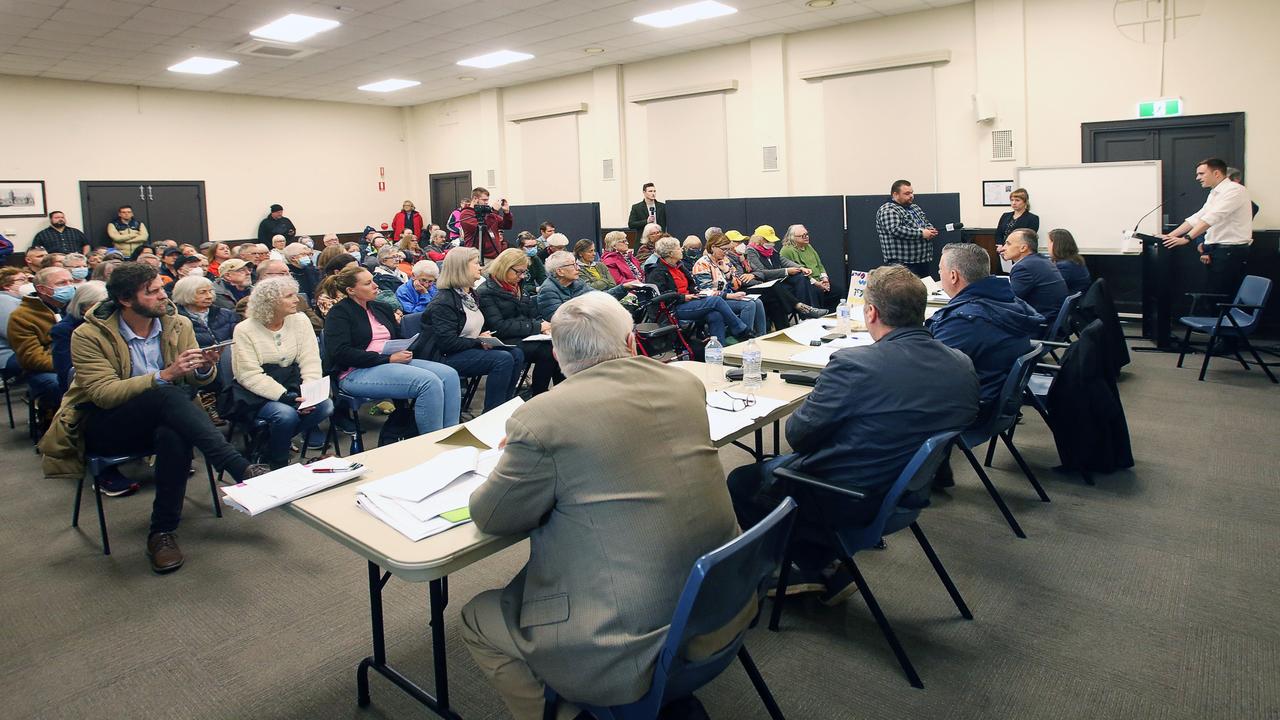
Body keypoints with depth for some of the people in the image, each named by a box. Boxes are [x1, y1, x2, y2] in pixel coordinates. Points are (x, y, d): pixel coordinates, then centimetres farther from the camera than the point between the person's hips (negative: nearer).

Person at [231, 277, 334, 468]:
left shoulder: (300, 320, 1)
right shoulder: (245, 330, -10)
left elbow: (310, 363, -3)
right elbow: (250, 375, -15)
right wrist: (286, 397, -26)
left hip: (292, 386, 4)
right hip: (257, 395, -4)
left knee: (325, 405, -22)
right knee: (286, 414, -32)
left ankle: (271, 442, 0)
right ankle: (276, 465, -3)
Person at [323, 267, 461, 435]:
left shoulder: (381, 308, 21)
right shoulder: (339, 313, -1)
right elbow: (341, 353, -14)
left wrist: (406, 352, -2)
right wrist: (388, 359, -16)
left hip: (393, 363, 8)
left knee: (449, 375, -17)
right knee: (429, 382, -29)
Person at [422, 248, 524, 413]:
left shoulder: (470, 294, 15)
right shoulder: (443, 302, -16)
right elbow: (448, 342, -22)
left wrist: (483, 337, 7)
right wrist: (478, 342, -15)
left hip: (471, 348, 10)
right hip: (446, 357, -10)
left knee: (516, 354, -8)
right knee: (503, 359, -26)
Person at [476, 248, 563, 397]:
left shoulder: (518, 286, 16)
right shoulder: (485, 292, -7)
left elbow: (533, 314, 20)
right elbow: (499, 327, -16)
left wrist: (543, 325, -4)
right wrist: (536, 327, -17)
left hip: (525, 336, 7)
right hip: (504, 341, -7)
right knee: (547, 351, -29)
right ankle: (537, 398, -18)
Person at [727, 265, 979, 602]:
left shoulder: (852, 364, -28)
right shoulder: (963, 366, -8)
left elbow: (797, 435, -18)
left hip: (846, 501, -7)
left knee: (740, 482, 15)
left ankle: (823, 571, 19)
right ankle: (828, 572, 23)